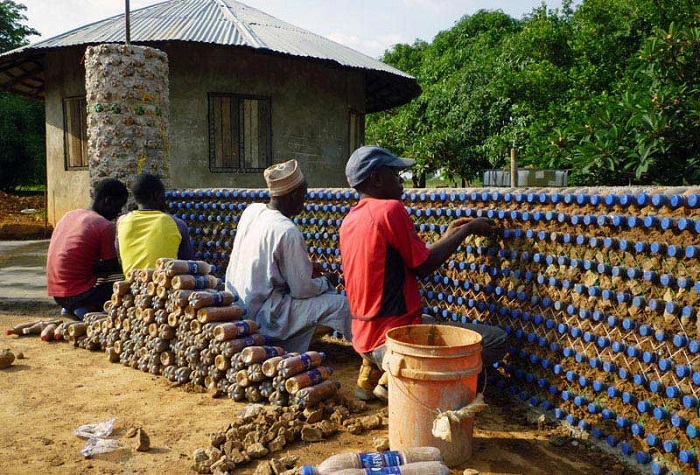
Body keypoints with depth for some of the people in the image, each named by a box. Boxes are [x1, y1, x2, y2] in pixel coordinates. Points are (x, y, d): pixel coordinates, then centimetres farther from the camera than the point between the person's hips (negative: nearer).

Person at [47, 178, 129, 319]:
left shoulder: (70, 215, 12)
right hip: (78, 294, -8)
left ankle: (71, 308, 13)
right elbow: (113, 267, -7)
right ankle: (90, 309, -7)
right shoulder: (105, 226, -12)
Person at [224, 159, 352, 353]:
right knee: (341, 304, -10)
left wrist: (306, 267, 14)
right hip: (263, 315, -9)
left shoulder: (251, 210, 1)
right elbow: (302, 290, -17)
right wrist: (327, 281, 4)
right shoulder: (288, 232, -23)